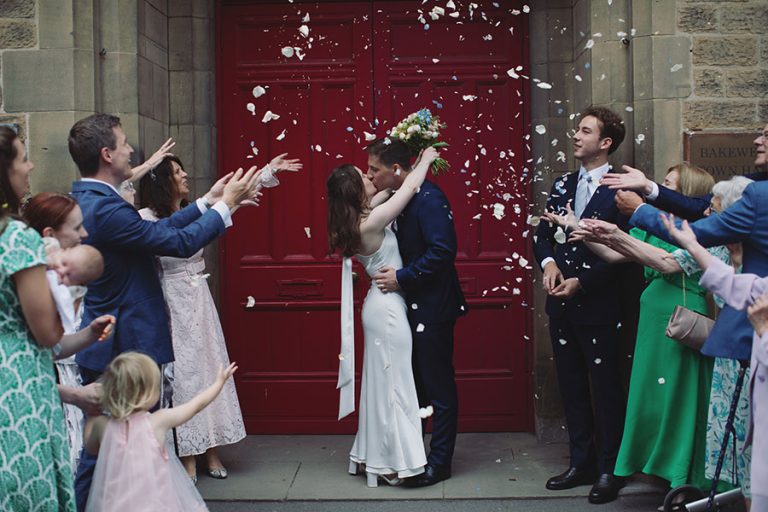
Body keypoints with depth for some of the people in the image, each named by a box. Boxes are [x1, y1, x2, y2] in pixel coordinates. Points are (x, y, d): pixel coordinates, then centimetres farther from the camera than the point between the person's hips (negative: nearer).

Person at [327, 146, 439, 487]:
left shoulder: (356, 220, 4)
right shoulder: (370, 223, -21)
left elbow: (394, 190, 19)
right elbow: (409, 188, -15)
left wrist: (414, 166, 16)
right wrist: (425, 160, 1)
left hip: (380, 305, 9)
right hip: (388, 308, -9)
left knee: (381, 382, 16)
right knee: (393, 383, 0)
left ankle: (372, 457, 25)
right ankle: (391, 464, 9)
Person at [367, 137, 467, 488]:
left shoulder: (428, 198, -18)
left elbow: (443, 249, -26)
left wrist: (402, 278, -21)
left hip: (432, 308, -9)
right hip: (413, 306, 10)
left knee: (438, 387, 3)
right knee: (415, 384, 18)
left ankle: (439, 463, 14)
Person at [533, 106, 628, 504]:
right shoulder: (562, 186, 11)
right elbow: (541, 233, 13)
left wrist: (582, 282, -16)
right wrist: (548, 262, -6)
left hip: (598, 306, -6)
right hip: (562, 306, 7)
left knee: (606, 389, 4)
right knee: (572, 388, 14)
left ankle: (610, 469, 17)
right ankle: (581, 463, 27)